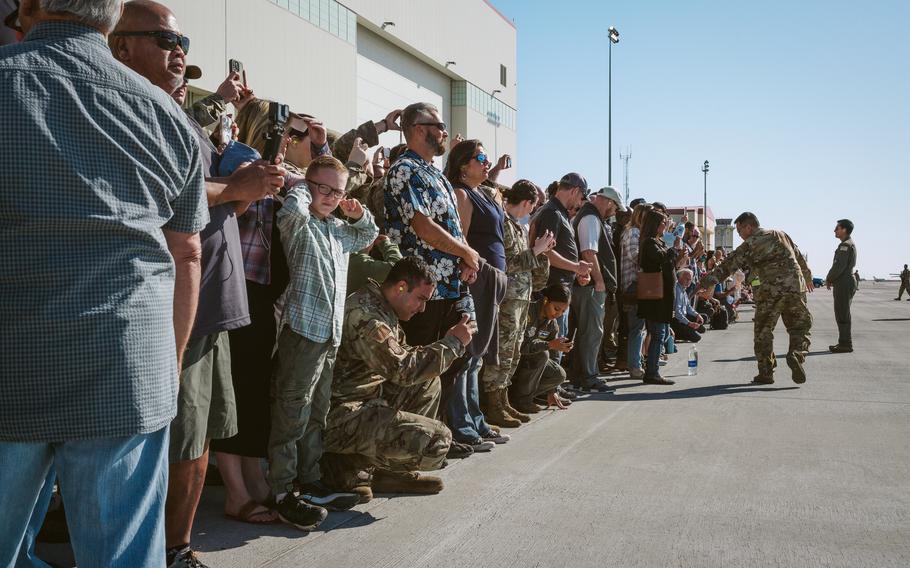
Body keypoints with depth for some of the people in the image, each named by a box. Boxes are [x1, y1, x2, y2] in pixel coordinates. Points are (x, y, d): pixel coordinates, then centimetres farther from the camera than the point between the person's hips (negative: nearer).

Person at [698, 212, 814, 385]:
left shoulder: (750, 244, 0)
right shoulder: (780, 234, 18)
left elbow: (729, 265, -3)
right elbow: (799, 257, 28)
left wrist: (706, 282, -1)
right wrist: (807, 277, 43)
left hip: (771, 290, -5)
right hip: (796, 285, 5)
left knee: (763, 331, 8)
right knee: (800, 325, 15)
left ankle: (766, 372, 8)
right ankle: (796, 353, -12)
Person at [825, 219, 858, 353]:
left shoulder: (845, 245, -14)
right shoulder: (850, 244, 19)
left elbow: (839, 265, -21)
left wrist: (829, 279, -7)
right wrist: (831, 279, 11)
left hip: (844, 283, -10)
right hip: (845, 283, 10)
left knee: (842, 314, -8)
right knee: (842, 314, 14)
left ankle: (845, 344, -6)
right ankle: (844, 342, 18)